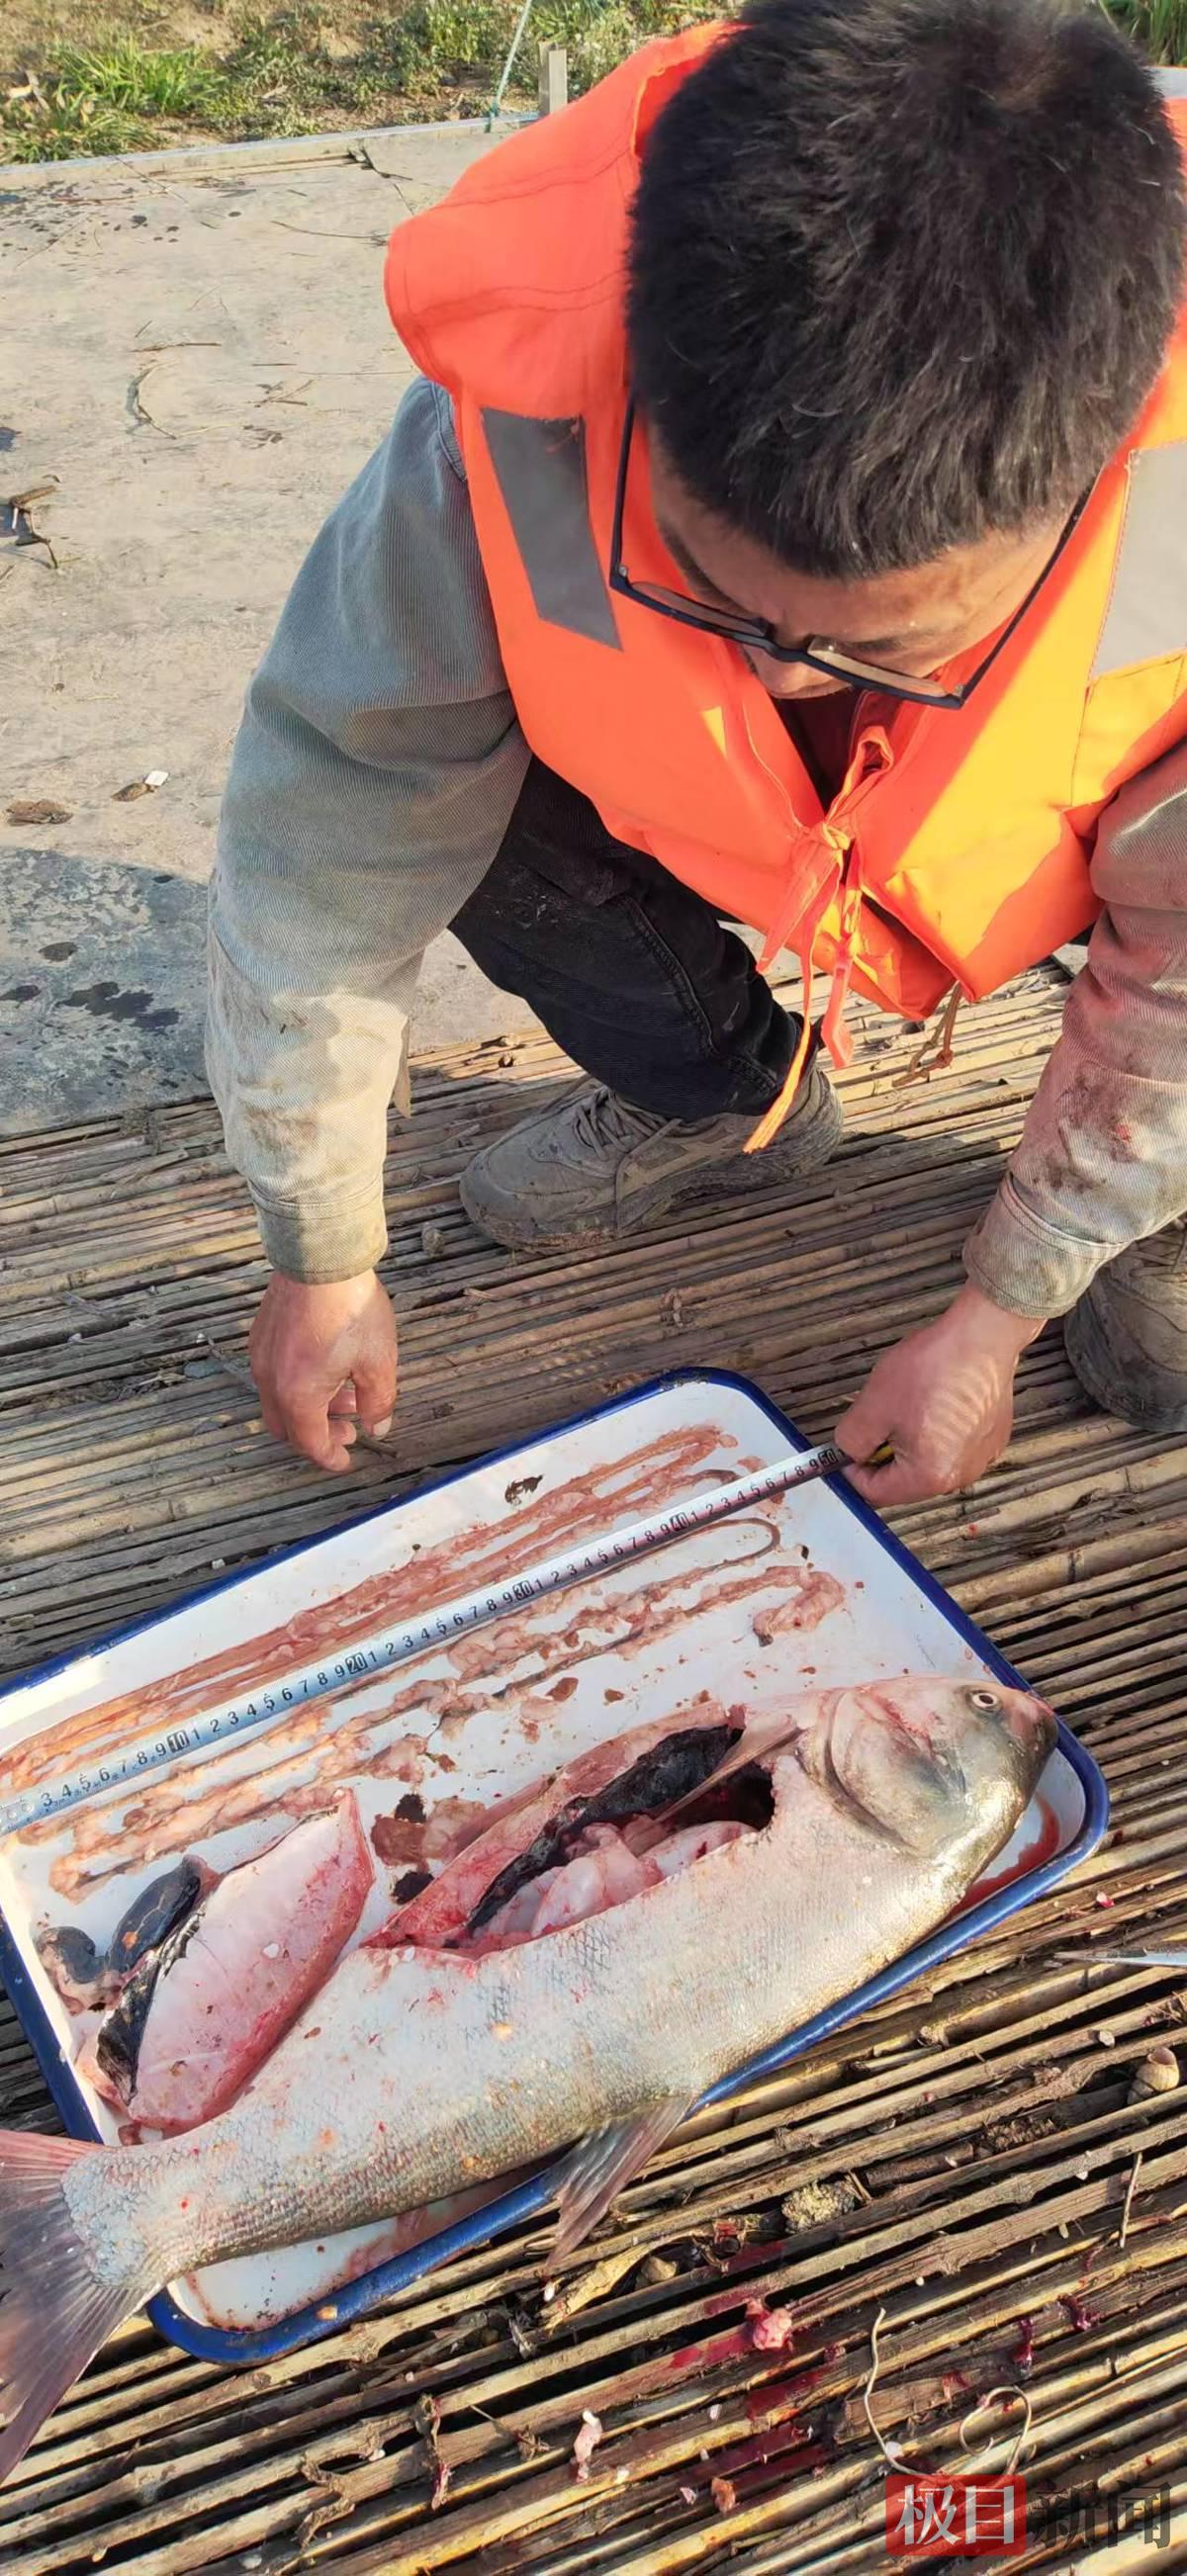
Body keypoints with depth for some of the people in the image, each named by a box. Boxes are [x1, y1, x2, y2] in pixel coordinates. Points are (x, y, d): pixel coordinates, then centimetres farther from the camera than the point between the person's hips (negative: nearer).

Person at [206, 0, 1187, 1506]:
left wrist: (991, 1317, -15)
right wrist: (322, 1266, -13)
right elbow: (319, 882, -25)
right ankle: (720, 1102, 5)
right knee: (443, 776, -23)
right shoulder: (507, 444, -37)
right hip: (736, 817, 3)